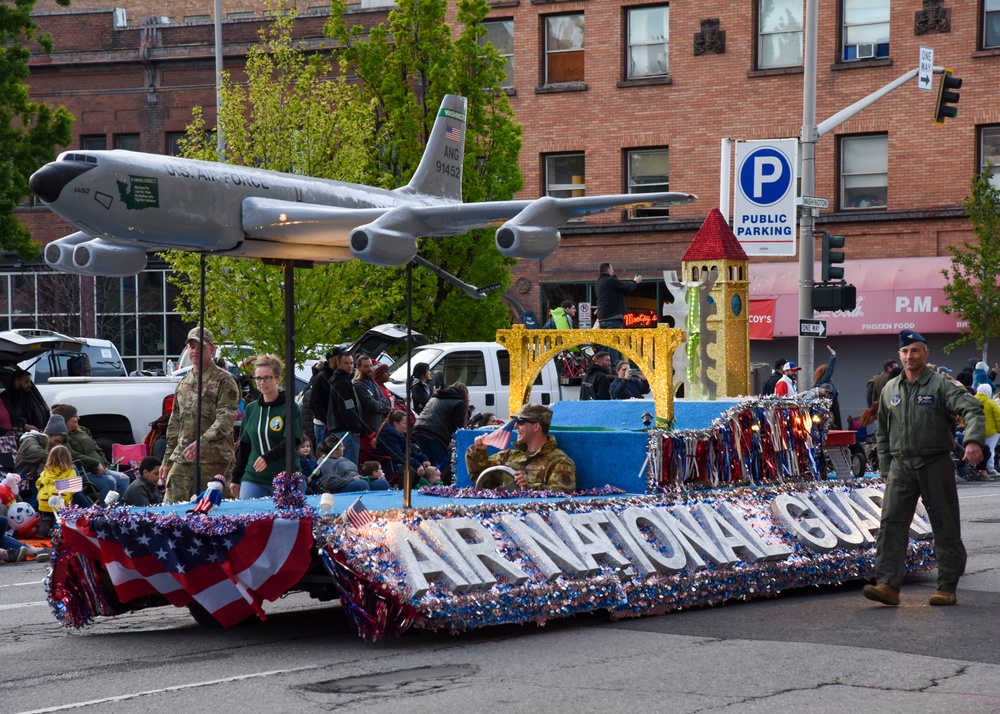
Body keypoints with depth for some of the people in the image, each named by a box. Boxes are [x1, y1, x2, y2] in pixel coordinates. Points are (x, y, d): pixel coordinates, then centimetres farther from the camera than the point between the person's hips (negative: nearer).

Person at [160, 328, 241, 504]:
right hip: (181, 460, 6)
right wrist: (167, 460, 20)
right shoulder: (184, 383, 20)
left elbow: (226, 420, -15)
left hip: (213, 462, -6)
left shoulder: (225, 381, -2)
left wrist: (201, 442, -29)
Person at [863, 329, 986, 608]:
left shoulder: (940, 386, -4)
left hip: (936, 464, -3)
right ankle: (888, 584, -13)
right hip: (901, 466, 3)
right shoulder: (890, 390, 11)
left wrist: (973, 440, -34)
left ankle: (947, 587, 9)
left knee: (945, 527, 1)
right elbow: (883, 432, 19)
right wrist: (886, 468, 13)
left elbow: (972, 409, -17)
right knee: (891, 523, -9)